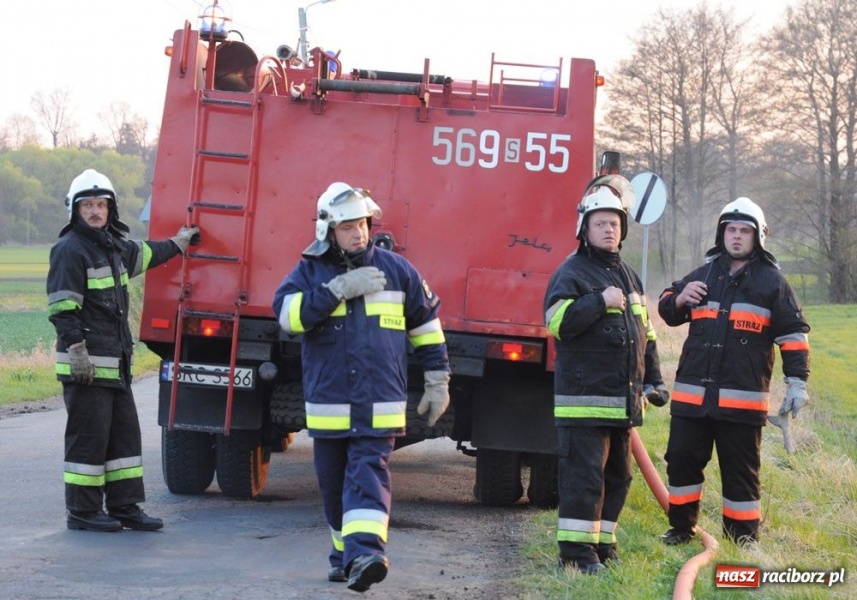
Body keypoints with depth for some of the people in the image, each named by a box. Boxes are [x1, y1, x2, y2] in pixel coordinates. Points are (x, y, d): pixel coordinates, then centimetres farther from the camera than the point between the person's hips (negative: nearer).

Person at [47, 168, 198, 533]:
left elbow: (144, 255, 40)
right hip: (86, 363, -9)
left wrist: (178, 243, 51)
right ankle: (82, 512, 1)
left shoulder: (113, 247, 17)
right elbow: (62, 308, -17)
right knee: (88, 436, -6)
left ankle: (124, 506, 16)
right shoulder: (70, 250, -11)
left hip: (115, 362, 9)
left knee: (125, 433, 10)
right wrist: (77, 350, -23)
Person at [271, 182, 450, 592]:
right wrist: (339, 289, -19)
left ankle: (364, 555, -28)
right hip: (328, 407, 2)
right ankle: (345, 552, 27)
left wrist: (437, 381, 12)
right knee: (334, 485, 11)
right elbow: (287, 312, -14)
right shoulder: (310, 272, 4)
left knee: (368, 477, -15)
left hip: (379, 407, -2)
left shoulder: (395, 269, 6)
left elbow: (426, 324, 13)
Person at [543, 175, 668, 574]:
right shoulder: (572, 273, -6)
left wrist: (653, 380, 23)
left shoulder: (627, 276, 20)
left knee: (617, 475, 13)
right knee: (584, 474, -10)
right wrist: (600, 301, -22)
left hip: (623, 399, 8)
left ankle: (602, 541, 22)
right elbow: (559, 322, -21)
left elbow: (645, 332, 27)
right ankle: (576, 549, -7)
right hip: (585, 398, -8)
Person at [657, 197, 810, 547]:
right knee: (682, 458, 7)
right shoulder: (704, 275, 13)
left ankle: (743, 537, 12)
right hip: (692, 395, 4)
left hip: (742, 397, -4)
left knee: (741, 470, 3)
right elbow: (667, 310, 24)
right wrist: (679, 298, 0)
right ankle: (682, 527, 22)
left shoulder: (771, 281, 3)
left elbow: (794, 334, 3)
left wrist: (797, 382, -5)